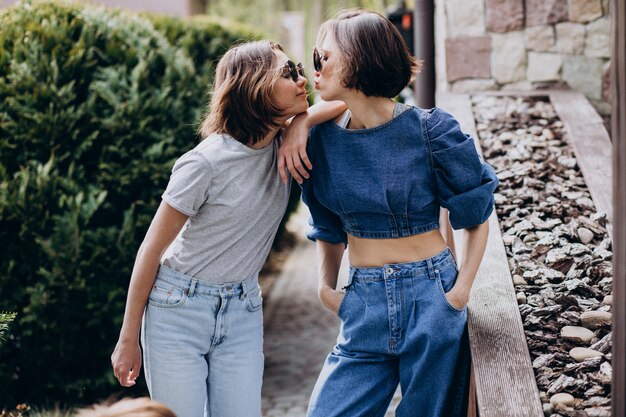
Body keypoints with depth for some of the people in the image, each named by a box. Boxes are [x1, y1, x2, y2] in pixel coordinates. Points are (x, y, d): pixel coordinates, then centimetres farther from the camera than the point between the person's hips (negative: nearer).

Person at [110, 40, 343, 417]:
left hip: (242, 313, 5)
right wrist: (128, 340, -8)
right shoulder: (206, 163, -19)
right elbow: (150, 252, -12)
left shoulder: (284, 145, -4)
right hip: (179, 308, -5)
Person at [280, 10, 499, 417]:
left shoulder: (429, 129, -10)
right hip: (364, 303, 3)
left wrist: (461, 289, -9)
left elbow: (478, 213, -1)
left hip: (430, 296, -3)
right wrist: (326, 287, 4)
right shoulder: (324, 139, 2)